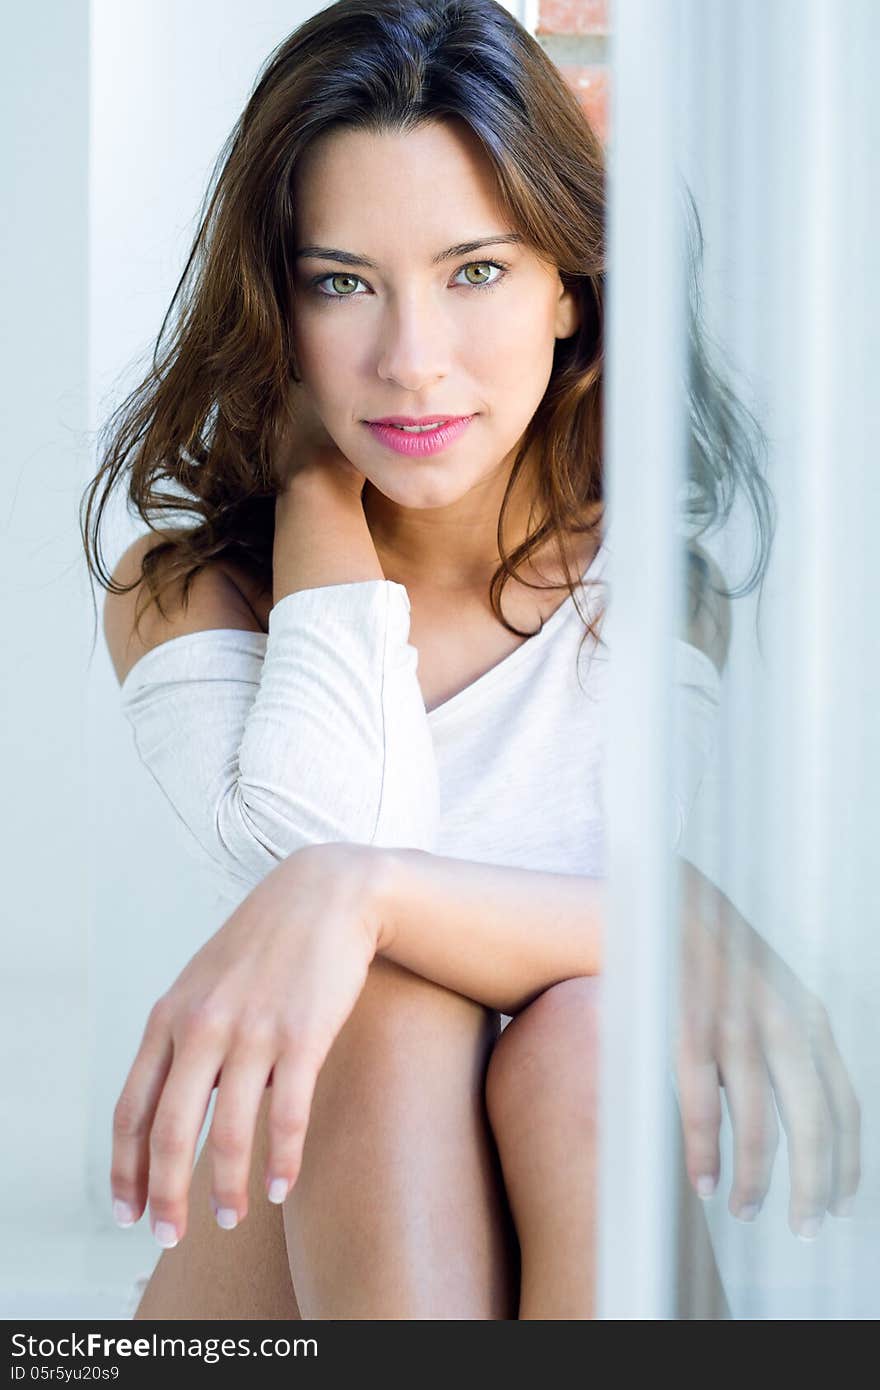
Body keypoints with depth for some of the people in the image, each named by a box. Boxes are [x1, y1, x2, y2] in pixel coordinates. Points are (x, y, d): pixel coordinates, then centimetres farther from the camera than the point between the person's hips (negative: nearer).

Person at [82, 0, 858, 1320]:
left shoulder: (684, 569, -1)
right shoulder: (179, 596, 2)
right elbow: (313, 851, -20)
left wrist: (365, 892, -34)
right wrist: (315, 486, -10)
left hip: (595, 1232, 0)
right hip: (283, 1259, 1)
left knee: (587, 1039, -33)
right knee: (393, 1015, -31)